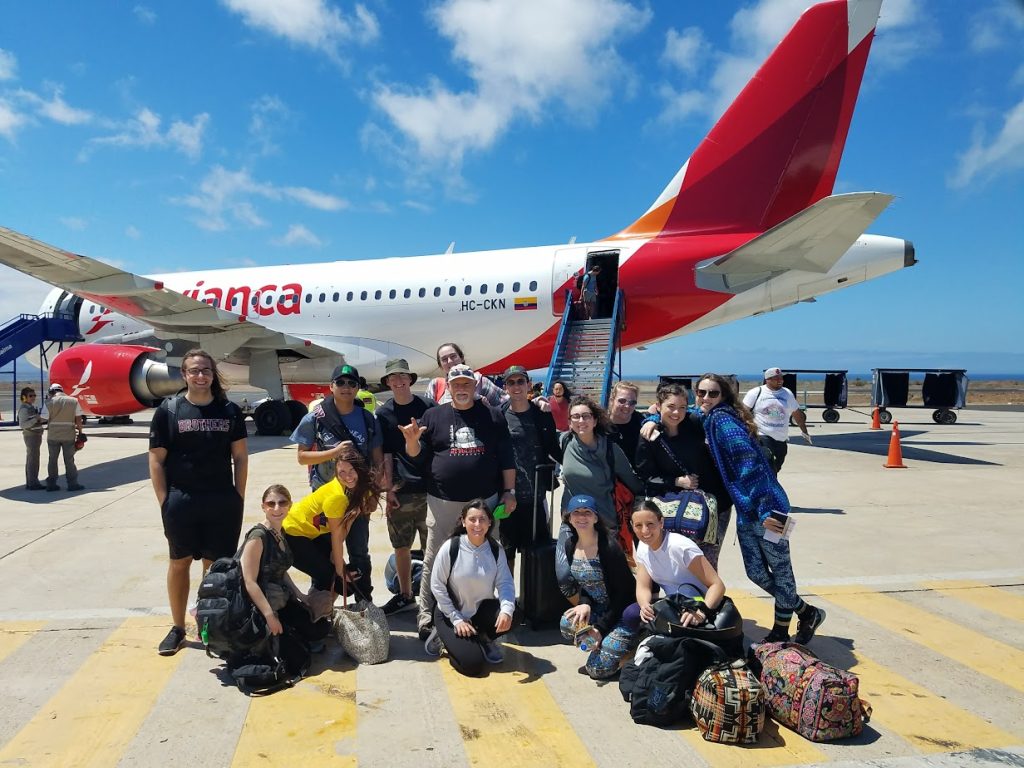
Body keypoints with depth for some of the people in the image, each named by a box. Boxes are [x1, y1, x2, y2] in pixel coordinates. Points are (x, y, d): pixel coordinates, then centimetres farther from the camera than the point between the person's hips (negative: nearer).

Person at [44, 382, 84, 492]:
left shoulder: (50, 402, -3)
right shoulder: (74, 401, 1)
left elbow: (44, 419, -5)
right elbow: (78, 419, -2)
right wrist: (80, 432, 8)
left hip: (53, 435, 0)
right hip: (69, 435, 0)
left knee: (52, 459, 11)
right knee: (69, 460, 6)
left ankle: (51, 484, 14)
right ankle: (72, 483, 7)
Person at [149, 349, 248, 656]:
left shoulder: (230, 411, 4)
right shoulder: (168, 410, 0)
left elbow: (240, 456, 7)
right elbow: (156, 460, 1)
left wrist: (238, 497, 2)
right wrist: (164, 501, -4)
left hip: (222, 501, 1)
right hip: (180, 500, -1)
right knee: (179, 562, 10)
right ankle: (177, 627, 24)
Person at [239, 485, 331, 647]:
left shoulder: (279, 534, 7)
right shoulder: (258, 536, -20)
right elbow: (249, 581, -25)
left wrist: (299, 594, 8)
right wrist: (270, 616, -28)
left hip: (282, 599, 9)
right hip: (260, 603, -9)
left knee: (322, 628, 4)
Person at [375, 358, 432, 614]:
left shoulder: (427, 406, 0)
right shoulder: (383, 414, 5)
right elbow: (386, 454, 5)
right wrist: (389, 488, -1)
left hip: (429, 487, -2)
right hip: (401, 489, 2)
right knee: (401, 546, 10)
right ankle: (405, 595, 25)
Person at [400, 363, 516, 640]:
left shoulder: (493, 416, 5)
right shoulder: (434, 415, 5)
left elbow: (506, 457, 6)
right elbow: (418, 456, 5)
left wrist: (509, 491, 1)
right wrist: (412, 441, -16)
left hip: (484, 500, 1)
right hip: (443, 502, -1)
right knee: (434, 562, 4)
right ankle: (427, 618, 15)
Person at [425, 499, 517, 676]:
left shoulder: (495, 549, -10)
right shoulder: (450, 548, -19)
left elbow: (505, 583, -14)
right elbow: (437, 586, -13)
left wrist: (507, 609, -34)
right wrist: (456, 619, -14)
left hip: (482, 610, 3)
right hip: (451, 613, -3)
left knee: (506, 617, -29)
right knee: (472, 664, -17)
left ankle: (484, 639, 7)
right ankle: (445, 637, 14)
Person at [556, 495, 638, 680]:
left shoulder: (608, 546, -22)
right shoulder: (570, 544, -2)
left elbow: (624, 591, -17)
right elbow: (578, 582, 7)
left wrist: (601, 627, -18)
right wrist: (585, 604, -15)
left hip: (621, 612, -6)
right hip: (596, 609, 6)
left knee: (598, 669, -15)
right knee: (567, 624, -24)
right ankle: (603, 643, 3)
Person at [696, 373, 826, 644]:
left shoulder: (722, 419, -16)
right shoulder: (707, 419, 10)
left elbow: (750, 465, -23)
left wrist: (763, 510, -26)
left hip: (767, 509, -9)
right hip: (746, 510, 9)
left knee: (780, 571, 5)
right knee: (756, 572, 13)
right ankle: (807, 613, 32)